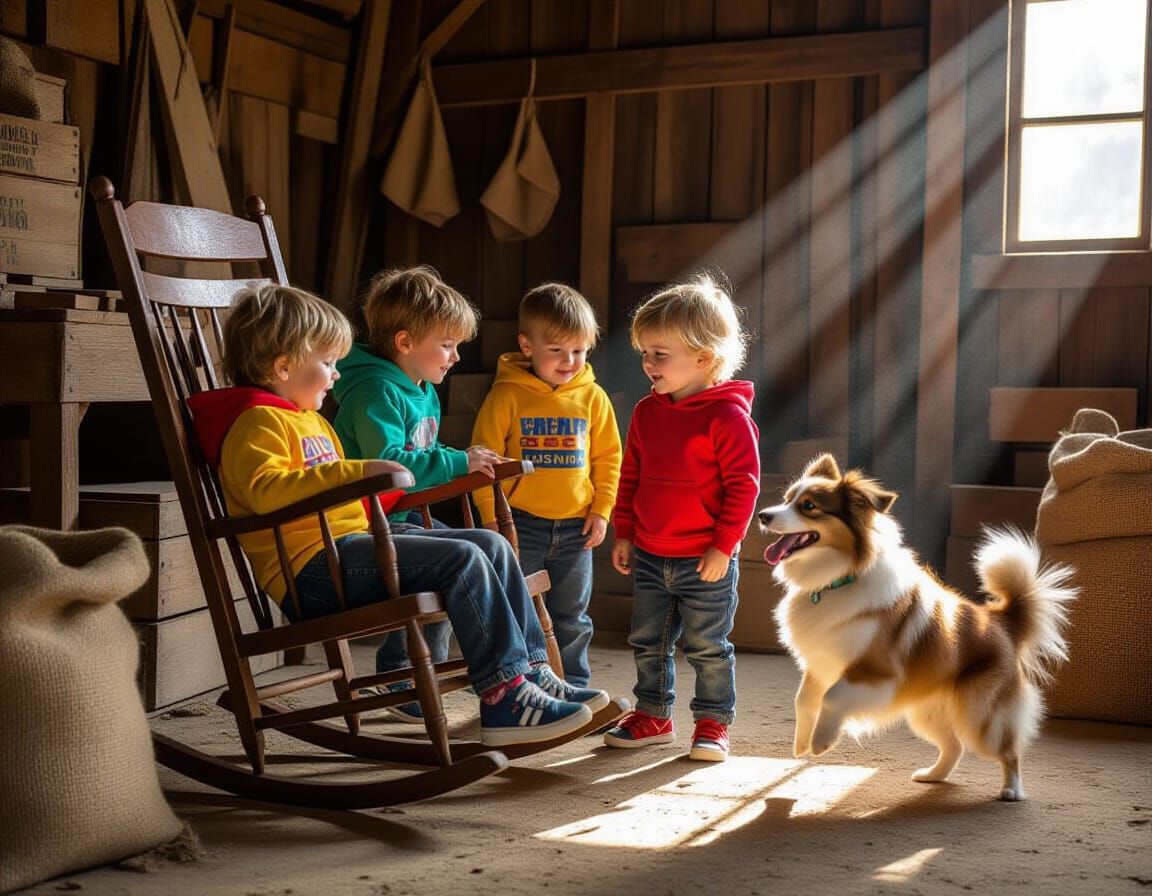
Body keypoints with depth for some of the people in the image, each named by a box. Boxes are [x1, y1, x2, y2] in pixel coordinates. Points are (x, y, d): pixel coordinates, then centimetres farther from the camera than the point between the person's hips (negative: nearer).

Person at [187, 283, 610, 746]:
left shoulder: (313, 422, 27)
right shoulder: (259, 421, -7)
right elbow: (266, 490, -27)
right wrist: (357, 471, -30)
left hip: (351, 544, 10)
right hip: (314, 568, -10)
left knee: (493, 546, 1)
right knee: (463, 559, -22)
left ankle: (532, 670, 0)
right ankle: (505, 698, -22)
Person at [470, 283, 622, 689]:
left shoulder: (593, 397, 2)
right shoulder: (507, 395, -7)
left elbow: (608, 457, 9)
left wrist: (601, 510, 3)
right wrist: (490, 514, -8)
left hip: (576, 525, 3)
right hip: (521, 522, -3)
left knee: (572, 618, 13)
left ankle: (573, 689, 25)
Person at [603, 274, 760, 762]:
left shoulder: (727, 416, -15)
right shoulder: (646, 412, 5)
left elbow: (743, 485, -15)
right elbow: (630, 477, 13)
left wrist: (723, 546, -16)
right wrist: (623, 533, 11)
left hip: (706, 561, -6)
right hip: (649, 556, 6)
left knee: (707, 647, 4)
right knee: (647, 642, 15)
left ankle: (713, 723, 19)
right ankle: (653, 716, 29)